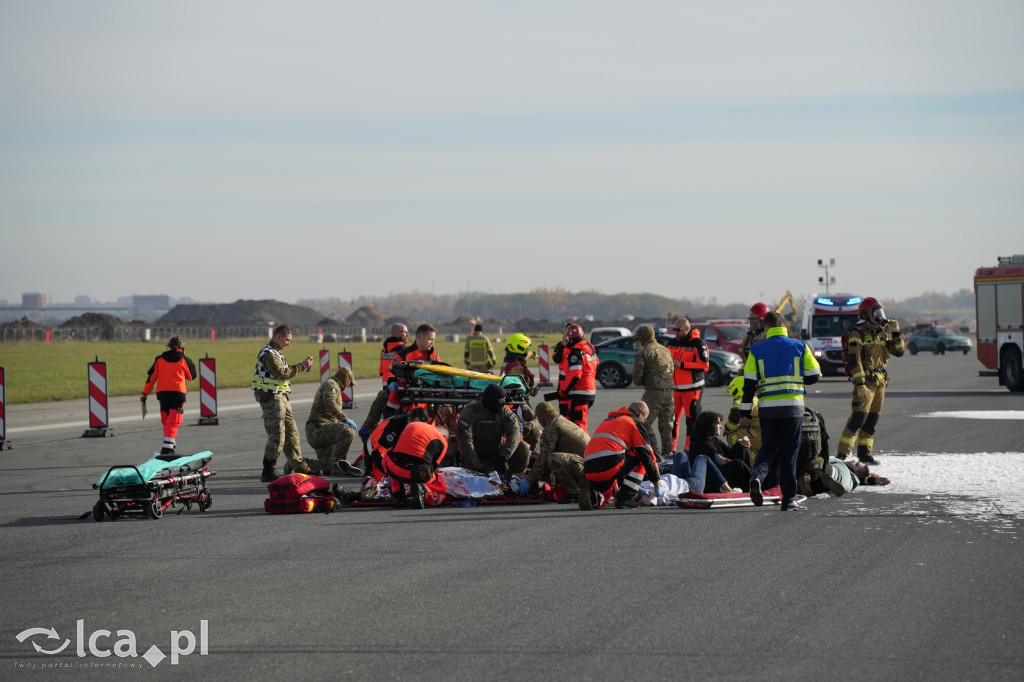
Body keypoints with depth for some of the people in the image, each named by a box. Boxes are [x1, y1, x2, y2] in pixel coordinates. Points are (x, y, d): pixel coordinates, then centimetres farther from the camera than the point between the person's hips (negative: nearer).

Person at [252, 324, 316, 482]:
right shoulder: (268, 353, -15)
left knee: (291, 433, 15)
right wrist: (302, 367, -17)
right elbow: (282, 373, -22)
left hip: (281, 397, 11)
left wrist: (303, 365, 9)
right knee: (277, 436, -11)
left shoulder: (275, 352, 19)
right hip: (271, 397, -11)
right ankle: (268, 472, -8)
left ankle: (298, 466, 24)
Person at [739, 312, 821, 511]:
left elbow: (749, 383, 0)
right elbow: (813, 375, 4)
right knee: (789, 453, 5)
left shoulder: (756, 350, 3)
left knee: (768, 448, 15)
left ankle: (758, 476, -14)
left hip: (767, 407, 1)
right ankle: (789, 498, 4)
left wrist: (745, 412, 4)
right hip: (793, 406, -1)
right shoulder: (799, 347, 3)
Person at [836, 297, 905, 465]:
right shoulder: (858, 334, -8)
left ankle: (864, 453, 16)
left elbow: (899, 352, 12)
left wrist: (896, 333, -3)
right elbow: (854, 360, -15)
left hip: (881, 382, 8)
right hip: (865, 381, -8)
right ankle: (841, 454, -14)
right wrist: (860, 384, -22)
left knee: (872, 420, 9)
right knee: (858, 418, -14)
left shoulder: (883, 334, 15)